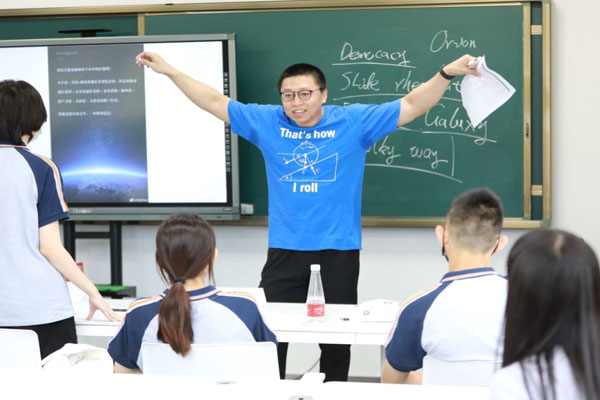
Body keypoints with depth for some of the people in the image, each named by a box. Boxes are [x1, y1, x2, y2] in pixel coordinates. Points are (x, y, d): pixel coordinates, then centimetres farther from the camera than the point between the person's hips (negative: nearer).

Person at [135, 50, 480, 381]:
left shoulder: (354, 122, -3)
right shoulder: (266, 122, 2)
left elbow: (412, 106, -4)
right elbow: (215, 102, 6)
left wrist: (447, 73, -16)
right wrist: (168, 70, 3)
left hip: (339, 248, -1)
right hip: (285, 247, 1)